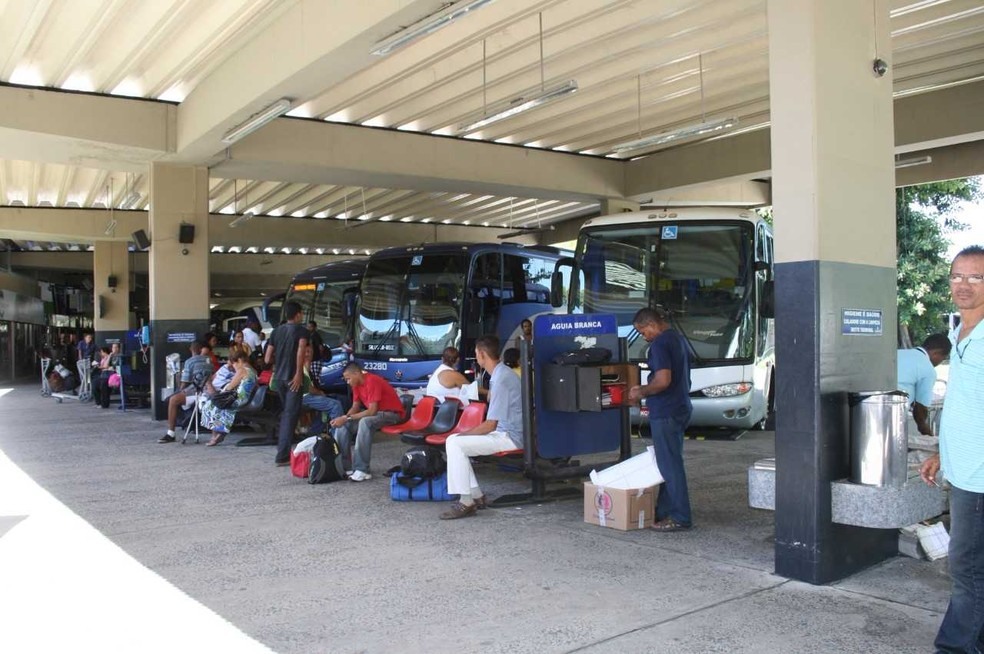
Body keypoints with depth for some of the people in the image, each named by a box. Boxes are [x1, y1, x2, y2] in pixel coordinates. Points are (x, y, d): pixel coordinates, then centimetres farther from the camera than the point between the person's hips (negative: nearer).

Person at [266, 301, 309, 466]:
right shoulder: (301, 330, -5)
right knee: (291, 415, -6)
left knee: (285, 412, 23)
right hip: (293, 378, -6)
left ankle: (282, 447, 30)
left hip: (278, 377, 6)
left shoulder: (276, 331, 11)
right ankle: (282, 456, -12)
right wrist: (299, 373, -24)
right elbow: (301, 349, -25)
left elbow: (267, 359, 8)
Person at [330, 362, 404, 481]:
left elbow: (372, 411, -30)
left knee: (365, 422, -36)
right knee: (343, 424, -3)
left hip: (392, 414, -9)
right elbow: (355, 407, 5)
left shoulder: (372, 382, -25)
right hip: (374, 412, 9)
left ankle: (362, 470, -35)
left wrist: (347, 418, -27)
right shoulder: (357, 383, 2)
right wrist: (344, 418, -16)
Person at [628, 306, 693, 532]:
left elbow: (663, 380, -26)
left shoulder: (660, 344, -16)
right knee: (670, 463, 15)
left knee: (670, 465, -3)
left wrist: (641, 393, -10)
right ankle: (664, 512, 24)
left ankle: (680, 518, 4)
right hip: (680, 409, 10)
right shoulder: (676, 338, 15)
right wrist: (644, 389, 19)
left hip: (665, 413, -10)